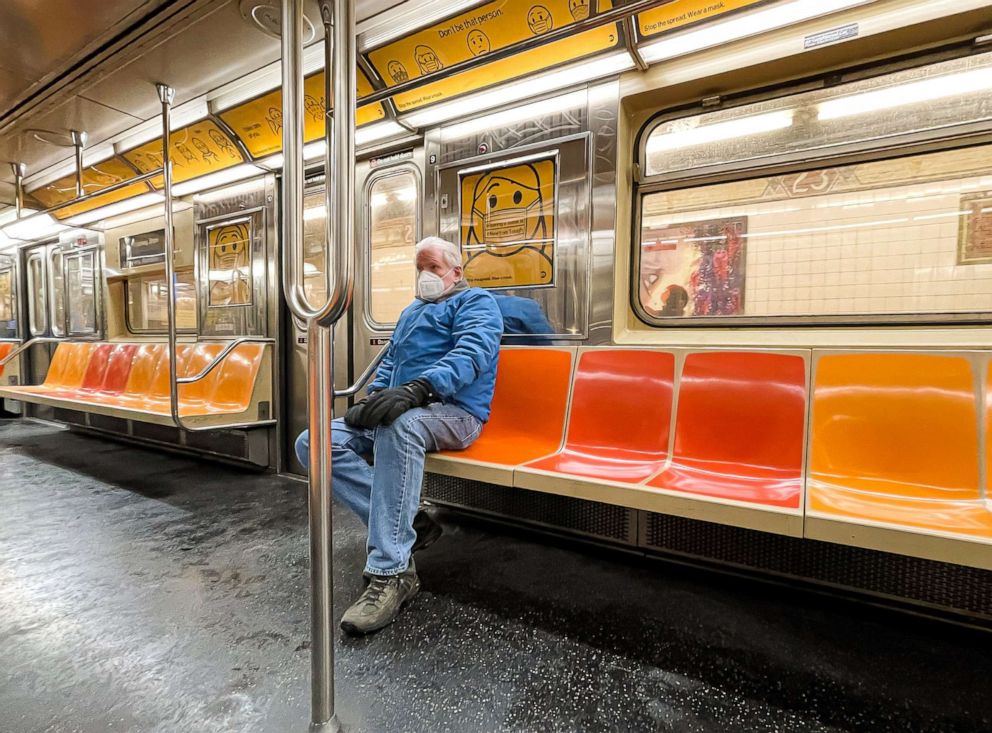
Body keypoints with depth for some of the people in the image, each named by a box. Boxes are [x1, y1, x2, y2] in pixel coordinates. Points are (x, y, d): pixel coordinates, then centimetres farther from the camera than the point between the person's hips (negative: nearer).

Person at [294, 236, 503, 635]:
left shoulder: (475, 301, 3)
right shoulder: (411, 311, 28)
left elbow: (472, 352, -17)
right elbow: (390, 361, 28)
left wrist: (418, 389, -34)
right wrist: (372, 399, 5)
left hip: (452, 412, -8)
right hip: (401, 410, 8)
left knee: (399, 424, -41)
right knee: (312, 443, -9)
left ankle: (390, 573, -34)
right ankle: (406, 524, -16)